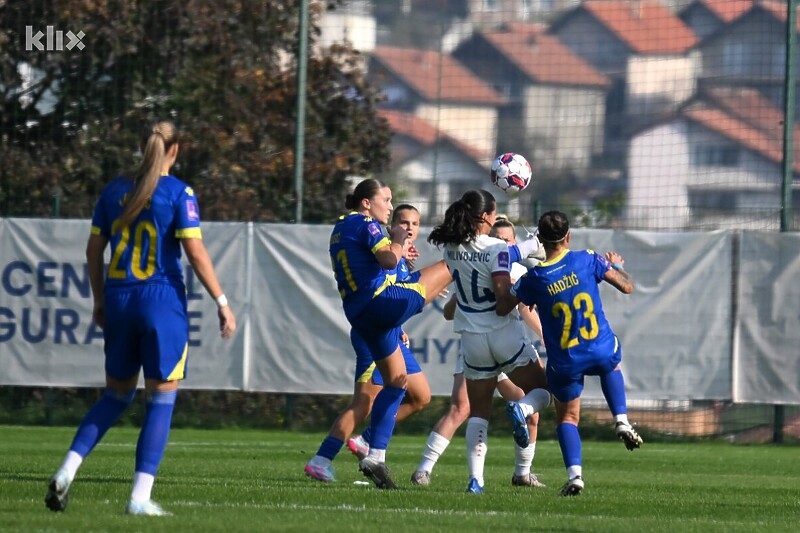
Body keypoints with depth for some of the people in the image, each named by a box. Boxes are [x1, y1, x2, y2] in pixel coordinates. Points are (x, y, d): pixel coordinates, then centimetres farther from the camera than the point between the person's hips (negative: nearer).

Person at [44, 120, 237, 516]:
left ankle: (66, 471, 1)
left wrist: (99, 301, 21)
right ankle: (140, 496, -5)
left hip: (119, 300, 5)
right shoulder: (179, 193, -6)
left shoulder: (114, 190, 8)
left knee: (117, 395, 17)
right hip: (163, 301, -5)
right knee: (162, 398, 2)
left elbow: (93, 250, 11)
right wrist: (222, 303, -6)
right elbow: (195, 252, -11)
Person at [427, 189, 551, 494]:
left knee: (478, 412, 10)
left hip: (472, 340, 4)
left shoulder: (450, 247, 3)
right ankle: (521, 409, -21)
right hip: (504, 333, -4)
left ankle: (475, 478, -3)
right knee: (541, 391, 14)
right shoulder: (496, 249, -14)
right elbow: (503, 292, -23)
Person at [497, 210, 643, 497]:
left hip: (564, 362, -1)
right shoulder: (586, 260, -10)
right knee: (612, 364, 38)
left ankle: (574, 473, -3)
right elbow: (626, 286, -1)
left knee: (567, 417, 17)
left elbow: (502, 308, 1)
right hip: (601, 351, 1)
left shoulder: (533, 279, -10)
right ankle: (622, 421, 20)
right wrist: (617, 265, 20)